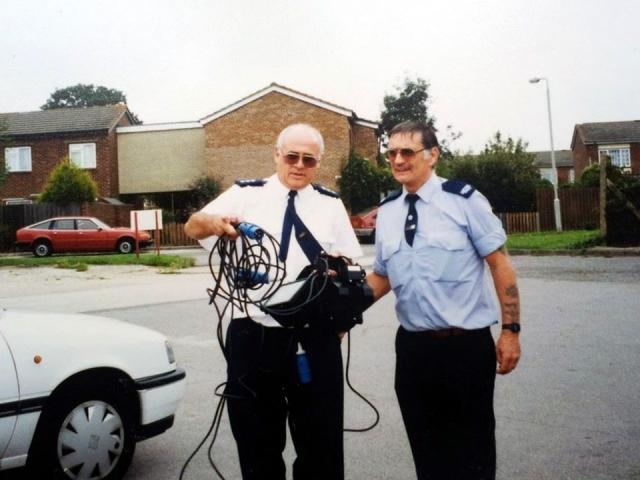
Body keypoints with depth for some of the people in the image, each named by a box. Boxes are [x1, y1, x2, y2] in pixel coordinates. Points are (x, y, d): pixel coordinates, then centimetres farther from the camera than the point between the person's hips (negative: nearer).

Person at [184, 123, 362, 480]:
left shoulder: (331, 204, 10)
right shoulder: (246, 194, 4)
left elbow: (351, 264, 12)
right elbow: (192, 226, -5)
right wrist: (215, 222, -27)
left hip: (315, 339, 1)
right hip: (254, 337, -1)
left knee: (321, 440, 10)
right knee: (258, 441, 13)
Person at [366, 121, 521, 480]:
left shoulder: (463, 199, -7)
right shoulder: (386, 211, 7)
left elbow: (500, 264, -6)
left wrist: (511, 330, -9)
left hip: (467, 346, -4)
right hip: (412, 347, 5)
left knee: (472, 450, 9)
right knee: (426, 449, 17)